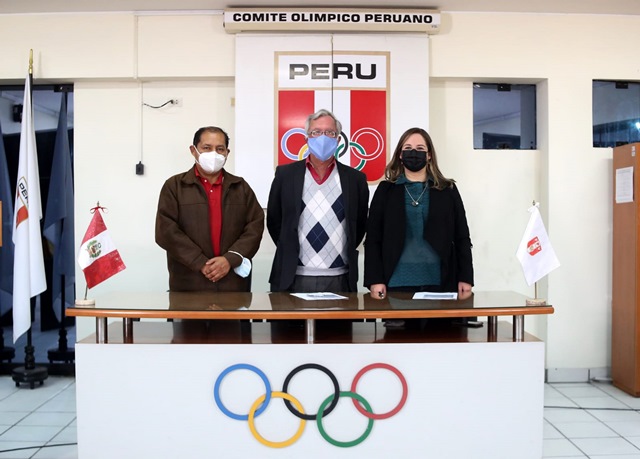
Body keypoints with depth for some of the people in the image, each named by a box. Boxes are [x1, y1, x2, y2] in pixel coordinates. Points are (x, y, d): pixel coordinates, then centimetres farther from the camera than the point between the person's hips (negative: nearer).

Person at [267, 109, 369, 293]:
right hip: (293, 278, 0)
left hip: (340, 279, 1)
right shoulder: (285, 174, 3)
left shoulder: (355, 178, 4)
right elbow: (274, 221, 10)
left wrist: (344, 255, 11)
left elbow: (359, 225, 13)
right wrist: (290, 252, 10)